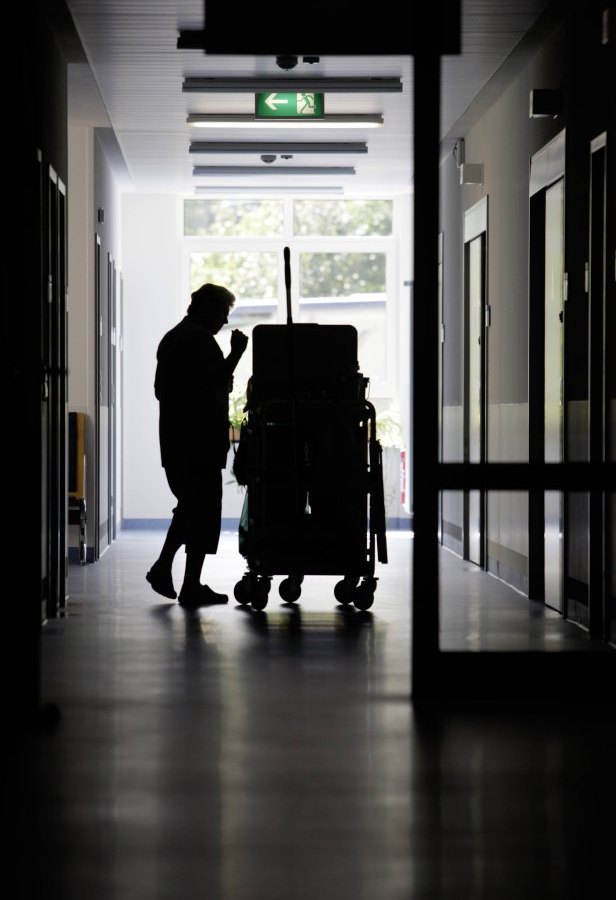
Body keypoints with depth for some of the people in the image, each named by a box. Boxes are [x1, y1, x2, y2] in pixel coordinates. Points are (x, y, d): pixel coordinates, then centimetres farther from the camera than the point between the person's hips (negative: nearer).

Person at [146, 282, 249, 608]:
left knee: (189, 505, 20)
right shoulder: (200, 339, -13)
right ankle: (191, 586, -2)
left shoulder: (171, 338, 18)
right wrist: (236, 352, -15)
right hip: (200, 443, -9)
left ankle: (162, 567, 15)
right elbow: (214, 383, -21)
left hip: (174, 442, 9)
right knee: (204, 511, -3)